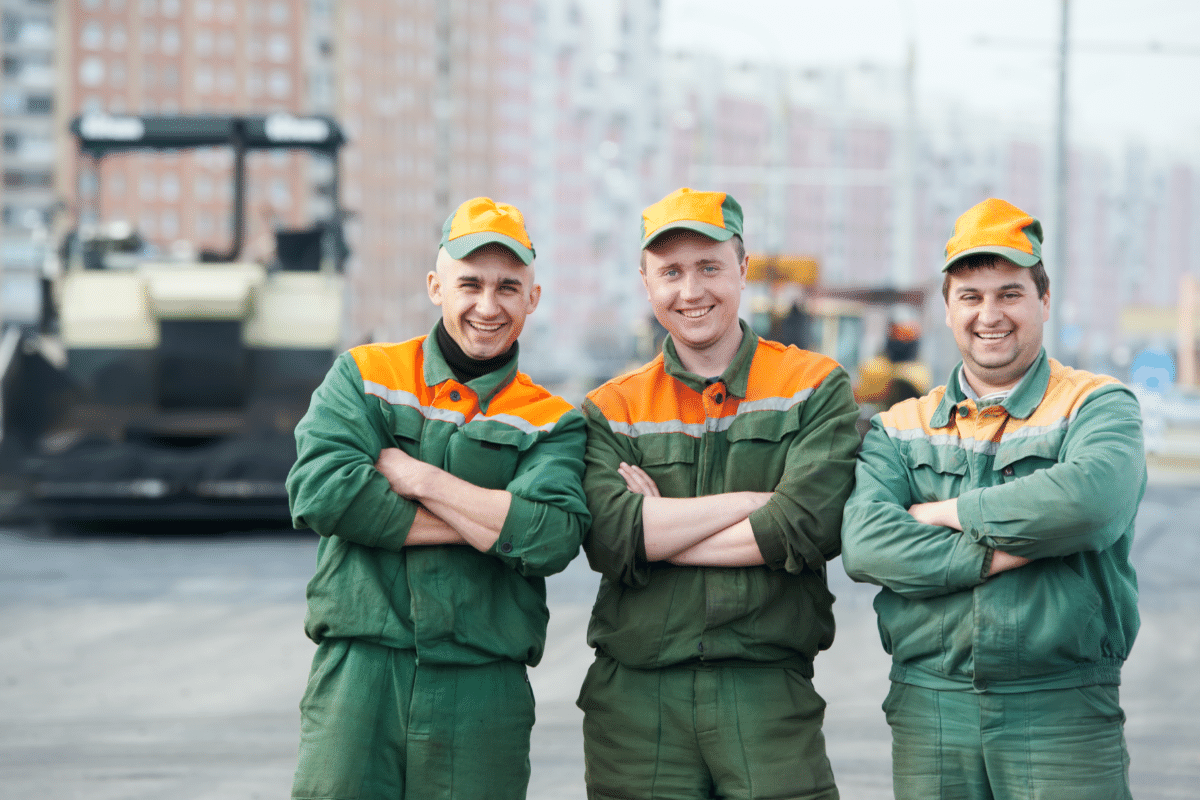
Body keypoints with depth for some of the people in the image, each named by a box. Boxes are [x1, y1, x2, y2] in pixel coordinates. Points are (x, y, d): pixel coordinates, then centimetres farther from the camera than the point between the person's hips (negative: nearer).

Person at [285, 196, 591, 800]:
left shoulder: (552, 424, 9)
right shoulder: (362, 377, 9)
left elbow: (551, 539, -10)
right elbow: (319, 491, -9)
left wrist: (415, 476, -9)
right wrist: (487, 521, -8)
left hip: (482, 698, 0)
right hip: (355, 679, 0)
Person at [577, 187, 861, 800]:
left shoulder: (818, 388, 6)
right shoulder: (609, 411, 10)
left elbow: (808, 526, -10)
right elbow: (608, 536, -9)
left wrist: (659, 528, -5)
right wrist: (751, 500, -9)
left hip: (770, 696, -1)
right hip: (635, 699, 1)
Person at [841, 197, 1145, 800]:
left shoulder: (1098, 405, 4)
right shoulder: (900, 429, 13)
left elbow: (1092, 498, -19)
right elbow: (864, 543, -6)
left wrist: (952, 512, -8)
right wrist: (1000, 554, -15)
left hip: (1062, 711, -2)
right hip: (928, 713, 2)